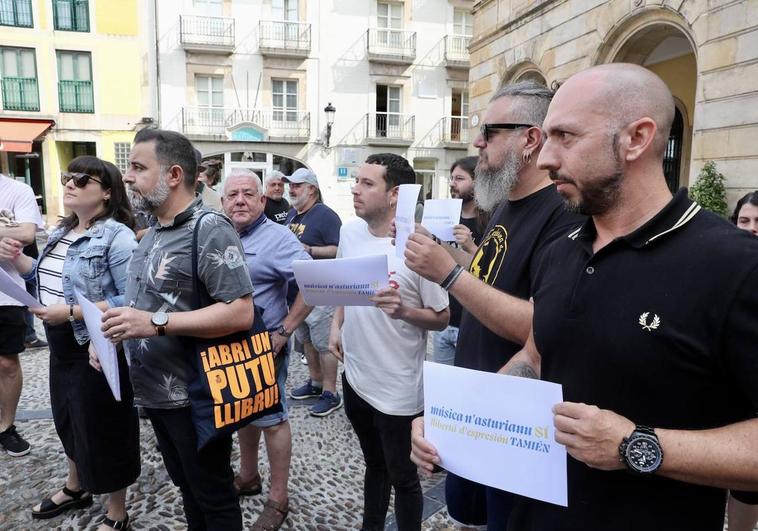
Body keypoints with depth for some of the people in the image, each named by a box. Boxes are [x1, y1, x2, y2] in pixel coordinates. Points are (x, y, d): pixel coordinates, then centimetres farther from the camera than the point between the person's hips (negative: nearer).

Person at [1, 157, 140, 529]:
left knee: (104, 429, 6)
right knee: (69, 420, 25)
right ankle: (76, 488, 50)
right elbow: (51, 279, 22)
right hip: (62, 346, 9)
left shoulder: (116, 235, -20)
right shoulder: (62, 232, 8)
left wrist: (71, 313, -26)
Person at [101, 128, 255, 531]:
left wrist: (156, 323, -29)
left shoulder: (210, 230, -18)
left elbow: (240, 314, -26)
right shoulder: (151, 234, 10)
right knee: (185, 486, 25)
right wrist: (111, 331, 4)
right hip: (154, 391, 9)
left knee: (213, 496, 11)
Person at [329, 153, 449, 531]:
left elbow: (442, 318, -13)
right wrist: (336, 326, 3)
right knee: (374, 466, 27)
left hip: (398, 390, -6)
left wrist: (403, 311, -30)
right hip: (354, 377, 6)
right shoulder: (349, 231, 0)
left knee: (402, 478, 13)